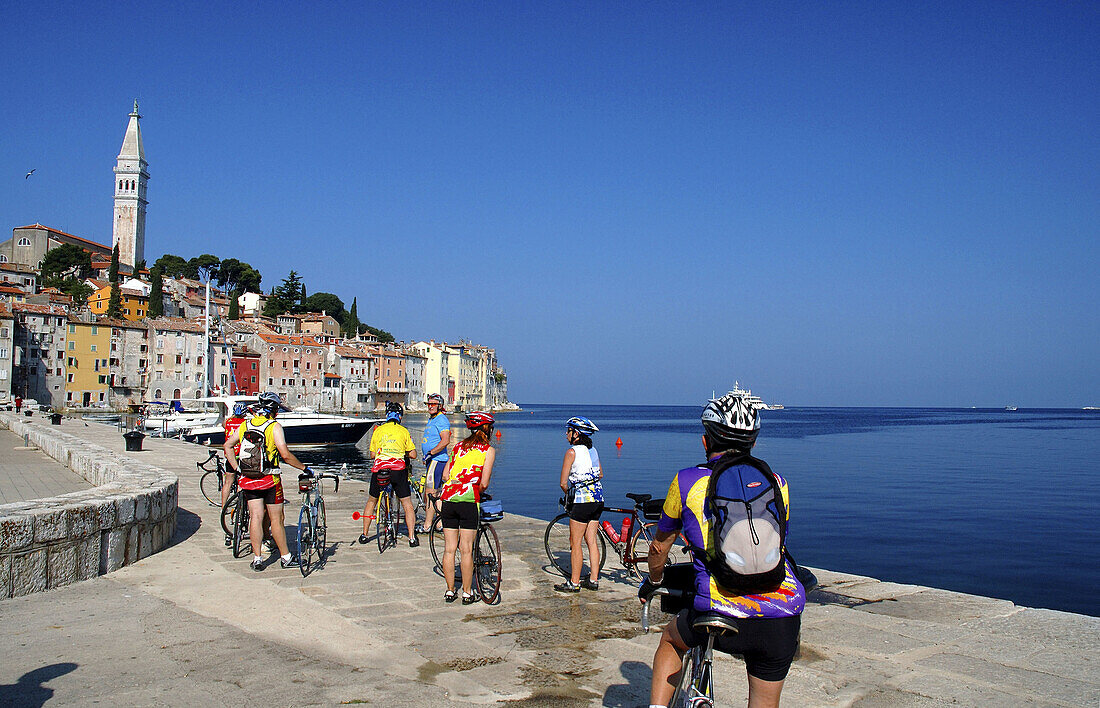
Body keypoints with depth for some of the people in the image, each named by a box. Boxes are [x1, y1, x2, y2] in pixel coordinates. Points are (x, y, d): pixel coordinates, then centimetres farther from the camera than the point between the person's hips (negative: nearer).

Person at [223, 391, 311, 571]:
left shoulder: (245, 425, 6)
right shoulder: (274, 426, -11)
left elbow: (227, 446, 7)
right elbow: (285, 455, -18)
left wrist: (236, 468, 10)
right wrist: (304, 468, -10)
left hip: (248, 480, 4)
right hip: (270, 479, -4)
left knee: (256, 517, 7)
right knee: (276, 519, 5)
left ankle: (257, 559, 7)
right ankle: (285, 557, 14)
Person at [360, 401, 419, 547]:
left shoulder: (378, 430, 11)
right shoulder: (403, 431, 7)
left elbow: (372, 454, 15)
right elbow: (413, 453, 6)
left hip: (379, 469, 2)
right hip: (398, 470, -2)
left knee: (371, 501, 21)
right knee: (407, 504, 4)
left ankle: (364, 535, 26)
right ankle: (412, 538, -2)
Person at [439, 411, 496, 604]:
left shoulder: (458, 447, 16)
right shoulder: (488, 450, 3)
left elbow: (445, 475, 11)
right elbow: (484, 483, -4)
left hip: (448, 498, 4)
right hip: (468, 501, -4)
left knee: (449, 548, 9)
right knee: (466, 550, 2)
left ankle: (450, 591, 17)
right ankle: (467, 593, 8)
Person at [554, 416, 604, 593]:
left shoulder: (572, 451, -10)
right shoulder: (593, 450, 12)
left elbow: (563, 482, -10)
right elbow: (601, 474, 24)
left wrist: (569, 494, 8)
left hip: (583, 500, -8)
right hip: (598, 499, 8)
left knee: (575, 543, 1)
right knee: (591, 541, 13)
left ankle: (574, 583, 6)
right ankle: (594, 580, 17)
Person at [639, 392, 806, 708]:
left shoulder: (687, 481, 6)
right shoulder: (776, 483, 12)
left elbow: (660, 545, 20)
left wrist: (653, 581, 40)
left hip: (720, 615, -2)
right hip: (783, 621, 2)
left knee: (671, 639, 31)